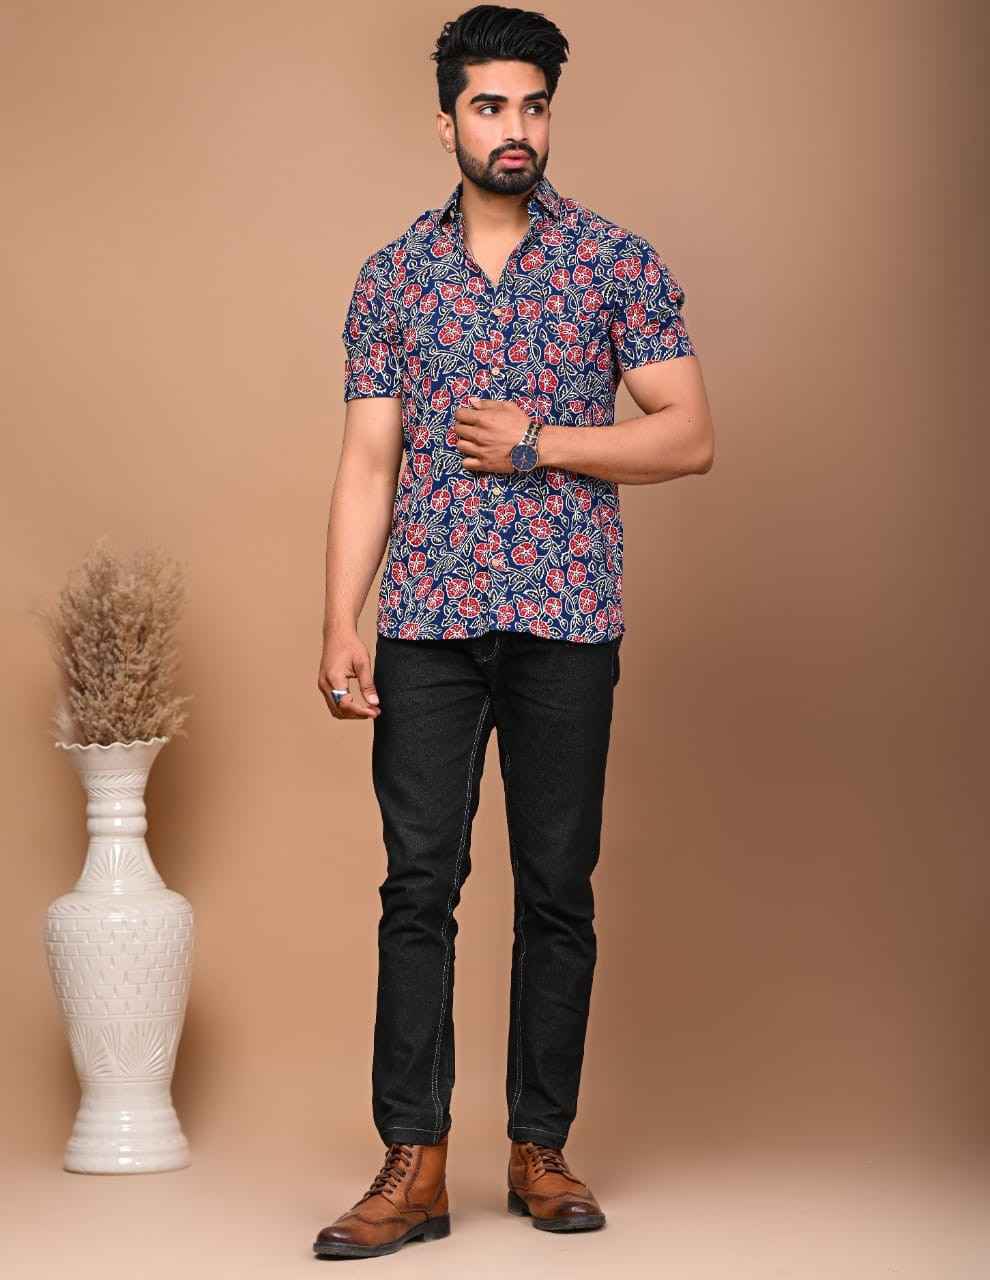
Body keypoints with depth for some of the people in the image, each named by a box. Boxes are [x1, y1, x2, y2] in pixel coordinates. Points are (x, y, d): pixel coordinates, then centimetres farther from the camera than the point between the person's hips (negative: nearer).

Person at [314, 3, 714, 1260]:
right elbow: (367, 465, 6)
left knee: (558, 892, 4)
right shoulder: (393, 277, 9)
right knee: (418, 885, -3)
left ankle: (540, 1149, 15)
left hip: (567, 627, -1)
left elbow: (689, 436, 1)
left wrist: (538, 442, -9)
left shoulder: (617, 262, 5)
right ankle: (414, 1165, 1)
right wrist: (338, 627, -2)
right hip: (426, 626, 1)